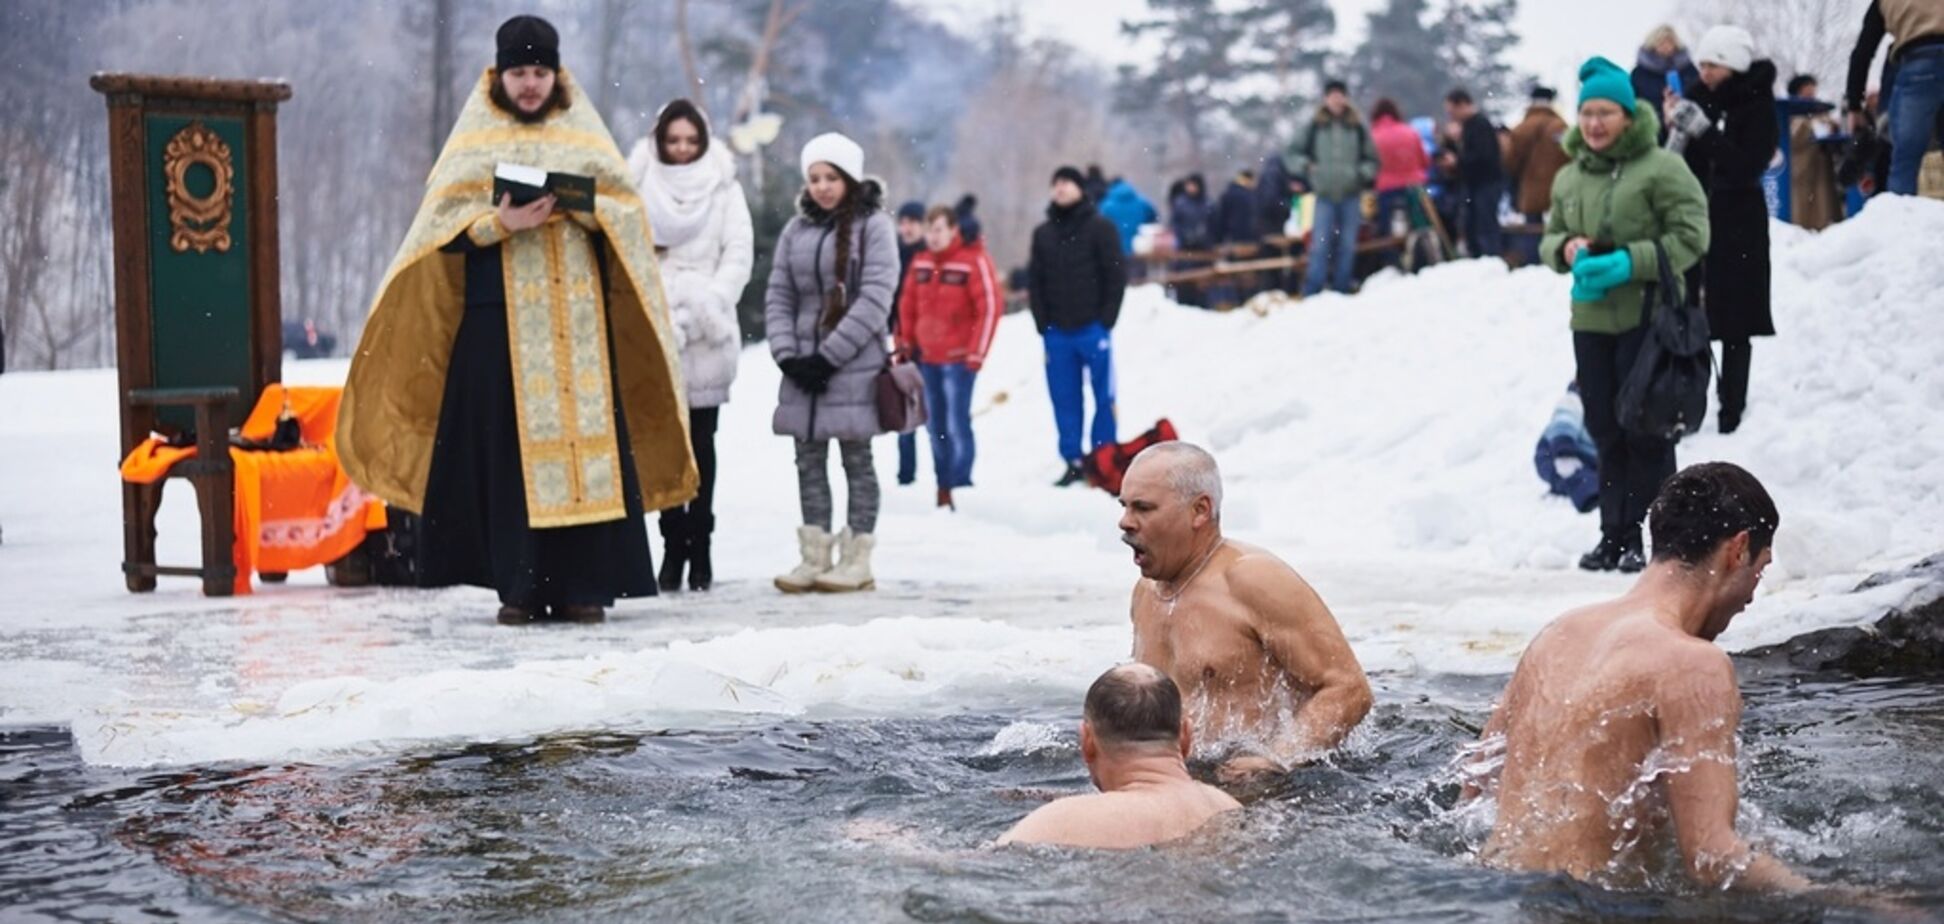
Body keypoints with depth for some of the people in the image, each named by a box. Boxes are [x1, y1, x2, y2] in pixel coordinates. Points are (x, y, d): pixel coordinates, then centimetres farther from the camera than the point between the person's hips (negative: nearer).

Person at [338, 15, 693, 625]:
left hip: (577, 314, 1)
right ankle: (520, 587, -1)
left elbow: (627, 209, 8)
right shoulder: (474, 141, 8)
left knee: (585, 437, -4)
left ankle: (585, 586, -1)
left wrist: (582, 207, -12)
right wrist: (501, 223, -16)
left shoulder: (583, 134, 12)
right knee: (509, 446, -5)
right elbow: (446, 225, 1)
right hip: (501, 315, -1)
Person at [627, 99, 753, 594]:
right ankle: (673, 543, 2)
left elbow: (739, 254, 3)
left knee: (701, 440, 1)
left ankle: (700, 544, 3)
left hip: (707, 334, 0)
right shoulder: (639, 186, 8)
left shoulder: (724, 188, 8)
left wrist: (705, 308, -10)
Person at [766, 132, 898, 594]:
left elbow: (875, 299, -11)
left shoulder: (873, 226, -3)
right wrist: (787, 355, -6)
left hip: (855, 365, -5)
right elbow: (778, 297, 9)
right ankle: (814, 556, 9)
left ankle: (856, 559, 5)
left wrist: (829, 355, -15)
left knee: (856, 458, 1)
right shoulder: (796, 230, 11)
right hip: (803, 367, 5)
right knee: (809, 460, 5)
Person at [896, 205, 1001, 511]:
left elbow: (991, 306, -12)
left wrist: (976, 353, -14)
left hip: (958, 359, -6)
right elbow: (908, 304, 17)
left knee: (957, 425, -11)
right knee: (936, 425, 10)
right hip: (927, 357, 6)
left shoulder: (974, 261, -9)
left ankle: (959, 488, -9)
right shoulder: (921, 262, 10)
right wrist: (906, 343, 12)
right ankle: (943, 484, 17)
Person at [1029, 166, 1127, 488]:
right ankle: (1073, 462, 8)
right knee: (1065, 400, 4)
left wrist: (1106, 319, -9)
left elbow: (1116, 274, -2)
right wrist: (1042, 322, 3)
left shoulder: (1100, 228, 2)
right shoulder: (1043, 234, 14)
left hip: (1092, 328, -4)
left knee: (1104, 397, -2)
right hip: (1056, 332, 4)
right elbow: (1034, 281, 14)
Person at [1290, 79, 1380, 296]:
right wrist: (1305, 166, -7)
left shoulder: (1358, 127, 6)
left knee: (1347, 245, 5)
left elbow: (1371, 158, 12)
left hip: (1351, 195, 1)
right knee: (1320, 244, -9)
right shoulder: (1315, 126, 4)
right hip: (1325, 195, -1)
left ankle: (1342, 291, 13)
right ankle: (1312, 292, -8)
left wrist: (1363, 173, -6)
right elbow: (1296, 152, 11)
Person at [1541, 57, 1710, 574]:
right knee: (1605, 431, 8)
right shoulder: (1569, 178, 13)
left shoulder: (1661, 168, -6)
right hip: (1590, 320, 6)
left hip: (1648, 317, -6)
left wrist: (1630, 262, -20)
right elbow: (1549, 237, 21)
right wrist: (1566, 249, -3)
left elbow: (1690, 238, -10)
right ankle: (1615, 534, 14)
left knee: (1644, 430, -5)